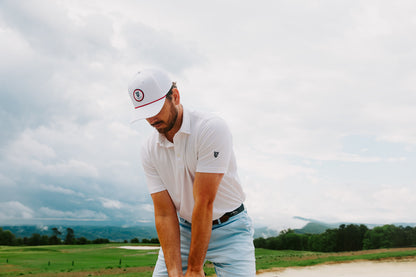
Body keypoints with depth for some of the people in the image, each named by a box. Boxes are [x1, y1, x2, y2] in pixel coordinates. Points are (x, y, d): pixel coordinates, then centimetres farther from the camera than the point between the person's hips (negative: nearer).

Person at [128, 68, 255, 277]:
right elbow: (164, 214, -8)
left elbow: (204, 202, -24)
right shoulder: (149, 151, -5)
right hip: (184, 229, 4)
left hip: (229, 228, -4)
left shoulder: (211, 128, -22)